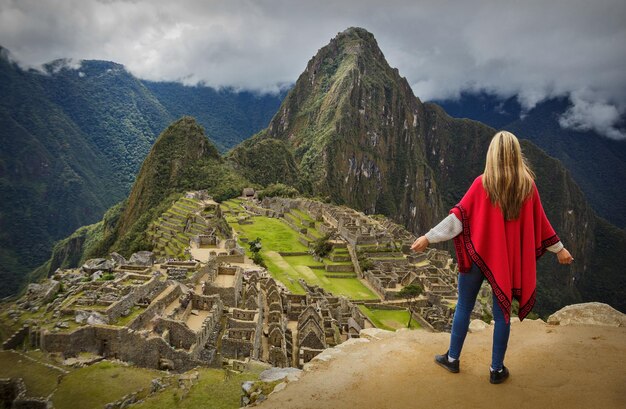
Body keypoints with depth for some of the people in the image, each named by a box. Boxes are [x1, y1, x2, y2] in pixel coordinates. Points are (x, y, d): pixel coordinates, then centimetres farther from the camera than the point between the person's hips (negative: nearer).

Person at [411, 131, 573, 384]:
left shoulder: (482, 183, -12)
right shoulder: (527, 185, -4)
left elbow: (459, 216, -14)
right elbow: (540, 221, 5)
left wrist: (429, 237, -9)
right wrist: (559, 248, 19)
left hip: (478, 254, -2)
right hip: (508, 259, 2)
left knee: (464, 307, 13)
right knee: (502, 313, 12)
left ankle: (452, 358, 26)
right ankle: (497, 370, 22)